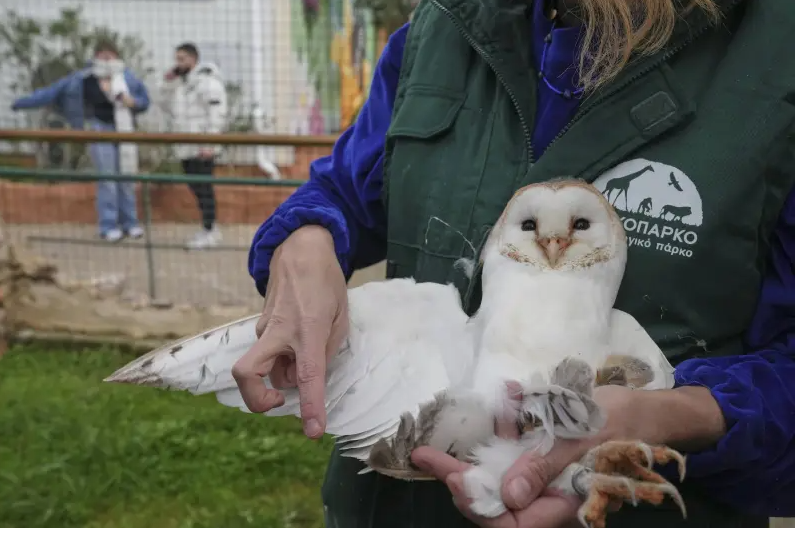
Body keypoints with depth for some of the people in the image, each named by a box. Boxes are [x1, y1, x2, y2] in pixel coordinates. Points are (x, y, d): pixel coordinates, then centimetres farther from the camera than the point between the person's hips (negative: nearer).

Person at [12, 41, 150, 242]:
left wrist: (132, 102, -13)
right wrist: (22, 102, -4)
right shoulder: (83, 80, -4)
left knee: (127, 177, 5)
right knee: (107, 179, -4)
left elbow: (144, 100, 9)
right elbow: (53, 91, -3)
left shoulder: (127, 77, 0)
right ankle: (109, 226, 2)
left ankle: (130, 223, 14)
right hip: (101, 131, -2)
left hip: (125, 132, 2)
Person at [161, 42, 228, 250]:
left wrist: (209, 143, -24)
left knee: (203, 187, -6)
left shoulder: (206, 80, -12)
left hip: (201, 146, -9)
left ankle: (209, 232, 1)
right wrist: (169, 85, 7)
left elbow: (217, 112, -18)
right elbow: (175, 110, 19)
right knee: (195, 187, 12)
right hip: (186, 146, 9)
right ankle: (211, 229, 21)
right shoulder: (182, 81, 15)